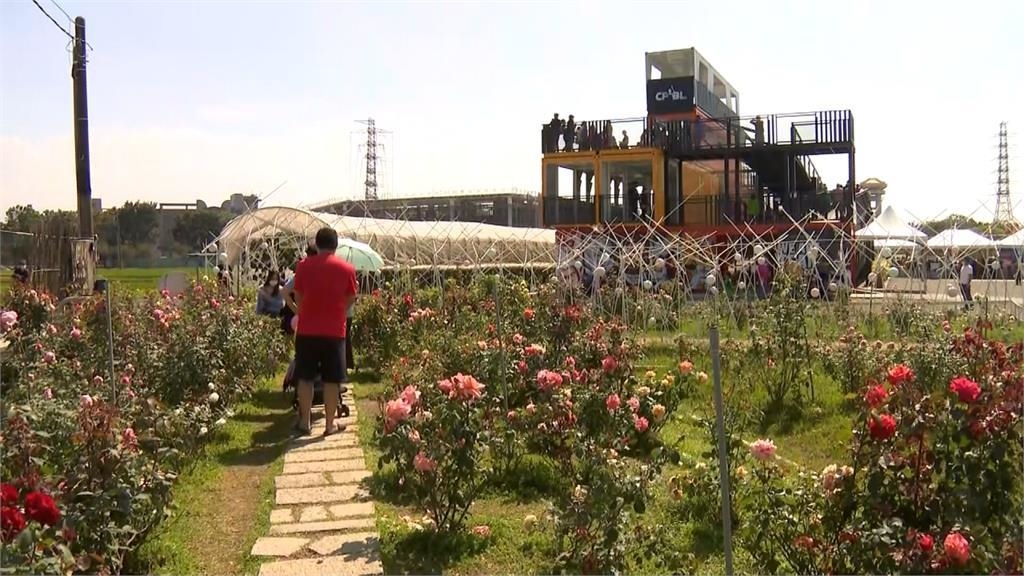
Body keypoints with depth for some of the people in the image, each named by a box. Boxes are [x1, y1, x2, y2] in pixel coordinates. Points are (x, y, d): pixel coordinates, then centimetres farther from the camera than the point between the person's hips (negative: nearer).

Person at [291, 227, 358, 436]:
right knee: (331, 380, 6)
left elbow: (298, 297, 7)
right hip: (334, 331, -1)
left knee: (305, 378, 11)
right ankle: (330, 424, 10)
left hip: (307, 330, 1)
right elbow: (350, 300, 5)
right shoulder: (347, 269, -2)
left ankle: (304, 422, 14)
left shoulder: (303, 266, -1)